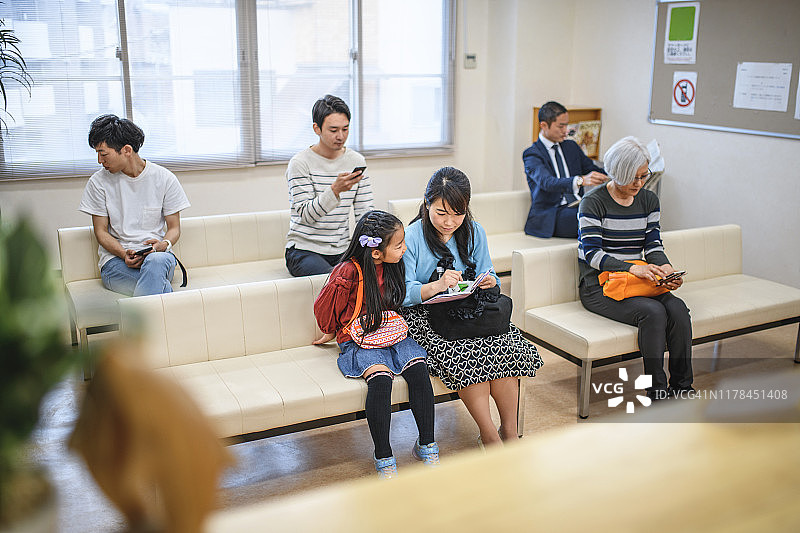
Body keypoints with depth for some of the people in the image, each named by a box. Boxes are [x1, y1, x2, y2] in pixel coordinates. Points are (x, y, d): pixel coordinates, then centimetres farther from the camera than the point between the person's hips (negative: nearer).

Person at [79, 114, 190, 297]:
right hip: (116, 258, -1)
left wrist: (164, 244, -15)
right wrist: (124, 253, -14)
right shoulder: (98, 182, 5)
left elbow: (174, 228, 9)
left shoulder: (165, 179, 3)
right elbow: (101, 231, 7)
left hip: (158, 255, 1)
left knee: (155, 261, -41)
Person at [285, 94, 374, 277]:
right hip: (304, 249, -4)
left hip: (342, 249, 5)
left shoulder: (357, 161, 7)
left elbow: (365, 213, 5)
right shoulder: (300, 163, -8)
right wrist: (335, 190, -31)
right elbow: (305, 215, -16)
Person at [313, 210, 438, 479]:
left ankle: (426, 446, -10)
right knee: (380, 377, -32)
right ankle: (383, 458, -21)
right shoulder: (348, 273, -17)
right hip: (358, 341, -5)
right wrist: (332, 333, 14)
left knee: (417, 368, -22)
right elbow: (324, 309, -1)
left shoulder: (392, 266, 2)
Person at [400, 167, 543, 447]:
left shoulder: (475, 232, 7)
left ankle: (510, 431, -11)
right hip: (425, 316, -4)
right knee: (465, 354, -31)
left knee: (505, 345, -24)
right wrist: (436, 286, -32)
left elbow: (488, 277, 10)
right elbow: (403, 294, -15)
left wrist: (490, 283, -14)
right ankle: (489, 434, -15)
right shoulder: (412, 237, -8)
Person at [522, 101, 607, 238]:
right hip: (552, 215, -6)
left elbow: (592, 169, 18)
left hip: (577, 207, 6)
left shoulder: (571, 146, 18)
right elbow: (547, 183, -23)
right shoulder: (531, 154, -5)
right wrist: (581, 180, -40)